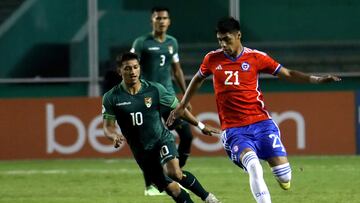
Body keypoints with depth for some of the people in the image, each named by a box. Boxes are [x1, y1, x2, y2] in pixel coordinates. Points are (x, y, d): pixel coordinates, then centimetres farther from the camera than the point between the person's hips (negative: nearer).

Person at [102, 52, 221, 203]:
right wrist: (114, 136, -31)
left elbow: (178, 108, 4)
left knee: (173, 172, -29)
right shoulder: (111, 98, -8)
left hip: (162, 139, -2)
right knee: (171, 188, -2)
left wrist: (201, 126, 9)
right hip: (141, 151, 2)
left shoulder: (154, 89, -8)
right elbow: (108, 126, -7)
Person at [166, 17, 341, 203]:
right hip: (233, 129, 0)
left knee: (283, 176, -11)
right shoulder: (212, 59, 5)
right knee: (252, 164, -31)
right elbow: (198, 79, 24)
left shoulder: (256, 57, 0)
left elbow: (288, 74, 5)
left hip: (260, 122, 0)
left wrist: (316, 80, -6)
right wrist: (182, 106, 27)